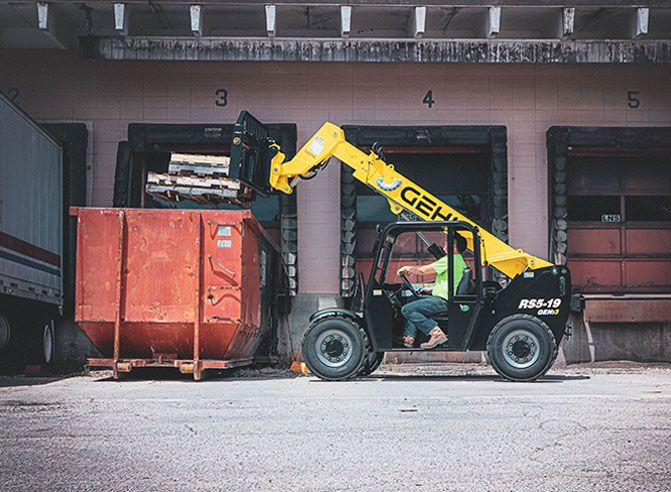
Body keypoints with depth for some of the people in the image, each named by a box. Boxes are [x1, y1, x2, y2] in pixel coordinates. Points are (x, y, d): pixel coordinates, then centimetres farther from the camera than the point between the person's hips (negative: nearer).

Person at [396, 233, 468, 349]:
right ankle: (409, 338, 18)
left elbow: (423, 270, -13)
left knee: (407, 309, -17)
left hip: (443, 301, -11)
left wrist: (407, 268, 4)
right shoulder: (460, 261, 17)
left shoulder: (450, 260, -14)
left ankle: (437, 333, -21)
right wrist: (432, 289, 26)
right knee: (413, 301, 26)